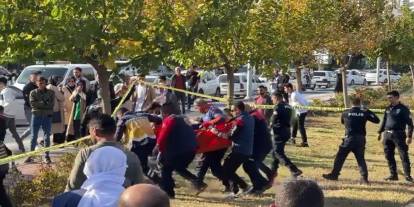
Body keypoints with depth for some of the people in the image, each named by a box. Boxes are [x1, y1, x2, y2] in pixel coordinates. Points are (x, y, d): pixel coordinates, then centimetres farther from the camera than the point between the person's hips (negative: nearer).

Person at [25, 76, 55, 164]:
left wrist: (39, 104, -12)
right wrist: (44, 103, -13)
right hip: (36, 116, 0)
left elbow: (52, 104, -8)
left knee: (47, 137, 3)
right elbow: (32, 103, -9)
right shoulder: (33, 93, 5)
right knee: (34, 136, 4)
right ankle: (31, 155, 11)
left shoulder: (51, 93, 5)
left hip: (47, 116, 0)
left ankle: (47, 156, 9)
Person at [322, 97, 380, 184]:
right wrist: (369, 112, 16)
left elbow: (342, 121, 22)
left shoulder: (346, 113, 1)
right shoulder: (364, 113, 1)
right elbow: (377, 120, 7)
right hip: (361, 139, 1)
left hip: (349, 139, -1)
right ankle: (364, 178, -1)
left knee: (340, 157, 10)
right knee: (361, 159, 9)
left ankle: (334, 175, 16)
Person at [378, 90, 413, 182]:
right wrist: (380, 132, 16)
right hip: (387, 134, 7)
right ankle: (393, 175, 17)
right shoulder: (388, 109, 13)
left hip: (398, 134, -6)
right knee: (389, 156, 8)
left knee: (404, 155, -7)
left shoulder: (403, 109, -6)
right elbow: (384, 121, 21)